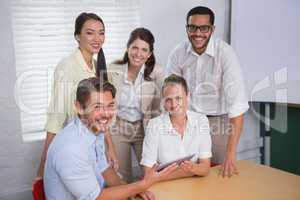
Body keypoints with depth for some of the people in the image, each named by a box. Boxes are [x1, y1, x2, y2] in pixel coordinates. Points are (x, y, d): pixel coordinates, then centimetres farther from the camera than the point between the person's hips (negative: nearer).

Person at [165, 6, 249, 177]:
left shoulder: (225, 53, -20)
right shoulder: (178, 53, -8)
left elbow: (237, 102, -26)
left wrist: (231, 153, -31)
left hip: (219, 121, -2)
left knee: (221, 173, 5)